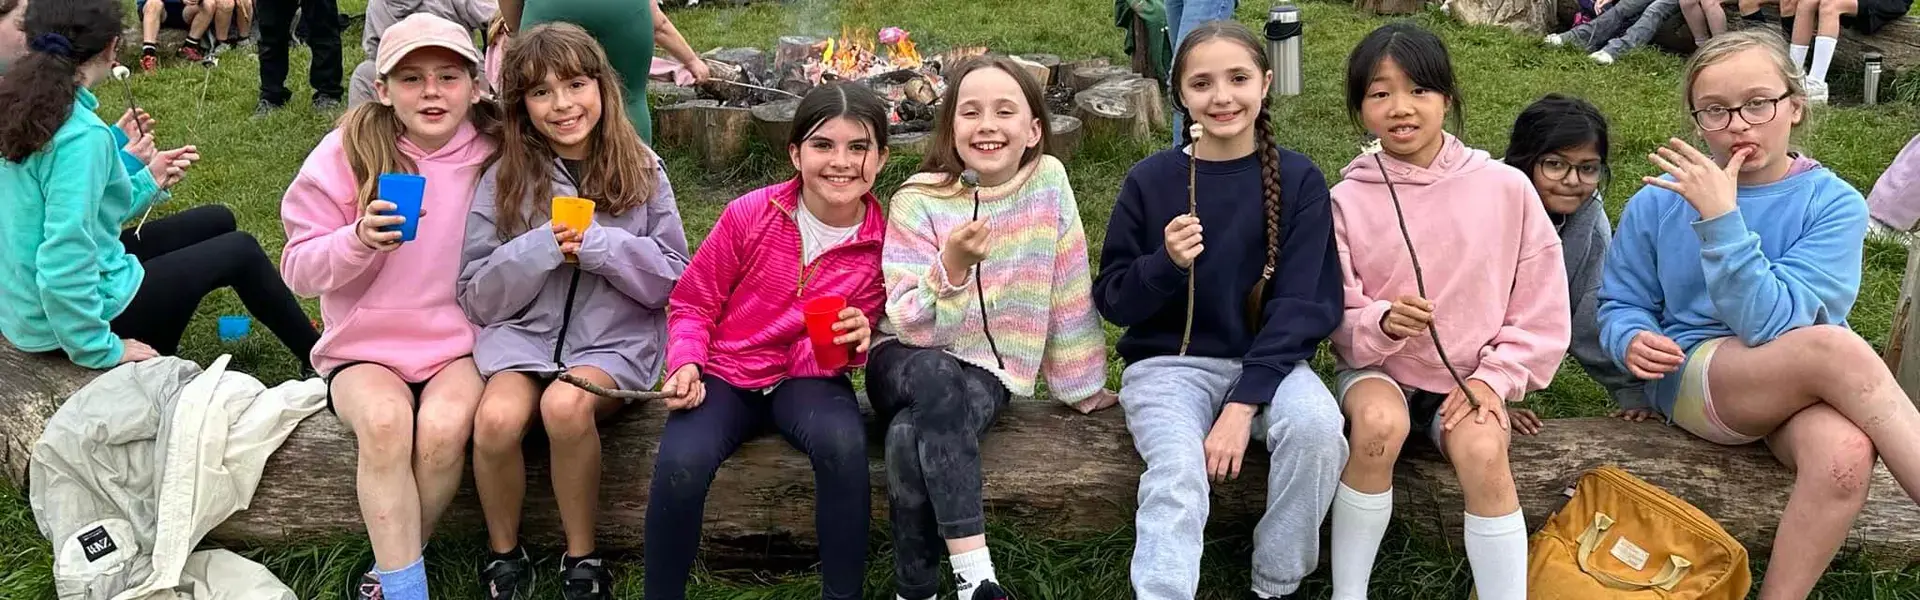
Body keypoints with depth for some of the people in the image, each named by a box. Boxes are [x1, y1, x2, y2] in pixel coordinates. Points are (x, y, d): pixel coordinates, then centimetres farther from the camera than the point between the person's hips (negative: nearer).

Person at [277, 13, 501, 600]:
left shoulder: (496, 156, -2)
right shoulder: (349, 152, -4)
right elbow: (299, 269, -3)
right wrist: (359, 239, -22)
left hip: (463, 344, 0)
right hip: (366, 348, 0)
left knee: (443, 425, -30)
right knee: (385, 421, -32)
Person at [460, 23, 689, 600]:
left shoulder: (642, 172, 3)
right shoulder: (504, 179, 3)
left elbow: (675, 281, 2)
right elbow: (477, 297, 3)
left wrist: (604, 246, -15)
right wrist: (537, 251, -14)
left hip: (615, 340, -1)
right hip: (523, 334, 1)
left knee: (565, 405, -33)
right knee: (496, 417, -30)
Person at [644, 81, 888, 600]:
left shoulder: (883, 242, -8)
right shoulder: (750, 214, -11)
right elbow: (692, 303, 2)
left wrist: (856, 341, -15)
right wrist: (685, 365, -15)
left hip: (807, 378, 1)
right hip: (726, 373, 0)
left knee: (844, 444, -34)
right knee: (681, 464, -30)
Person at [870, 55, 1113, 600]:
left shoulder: (1049, 181, -5)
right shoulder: (917, 203, -10)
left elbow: (1069, 287, 3)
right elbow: (914, 329, -14)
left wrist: (1081, 385, 9)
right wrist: (953, 265, -31)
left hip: (989, 374, 1)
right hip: (911, 366, 0)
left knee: (911, 436, -32)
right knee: (938, 380, -37)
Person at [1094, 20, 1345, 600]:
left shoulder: (1299, 180, -2)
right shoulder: (1150, 179, -2)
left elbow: (1302, 303, -7)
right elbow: (1112, 300, 1)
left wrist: (1244, 402, -18)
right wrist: (1166, 264, -21)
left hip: (1268, 359, 1)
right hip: (1168, 363, 0)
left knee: (1317, 426, -29)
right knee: (1178, 468, -30)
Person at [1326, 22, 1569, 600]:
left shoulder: (1505, 188, -6)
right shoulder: (1348, 200, -8)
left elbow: (1543, 308, 0)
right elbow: (1338, 320, -5)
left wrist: (1494, 378, -9)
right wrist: (1382, 323, -26)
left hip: (1469, 379, 1)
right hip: (1378, 370, 0)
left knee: (1482, 450, -31)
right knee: (1380, 422, -33)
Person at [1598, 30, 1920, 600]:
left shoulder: (1834, 205, -5)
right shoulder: (1659, 201, -2)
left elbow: (1773, 325, -17)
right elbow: (1621, 304, 8)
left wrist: (1721, 218, -24)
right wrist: (1632, 340, -17)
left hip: (1804, 390, 1)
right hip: (1693, 379, -1)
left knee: (1844, 454, -37)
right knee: (1835, 347, -33)